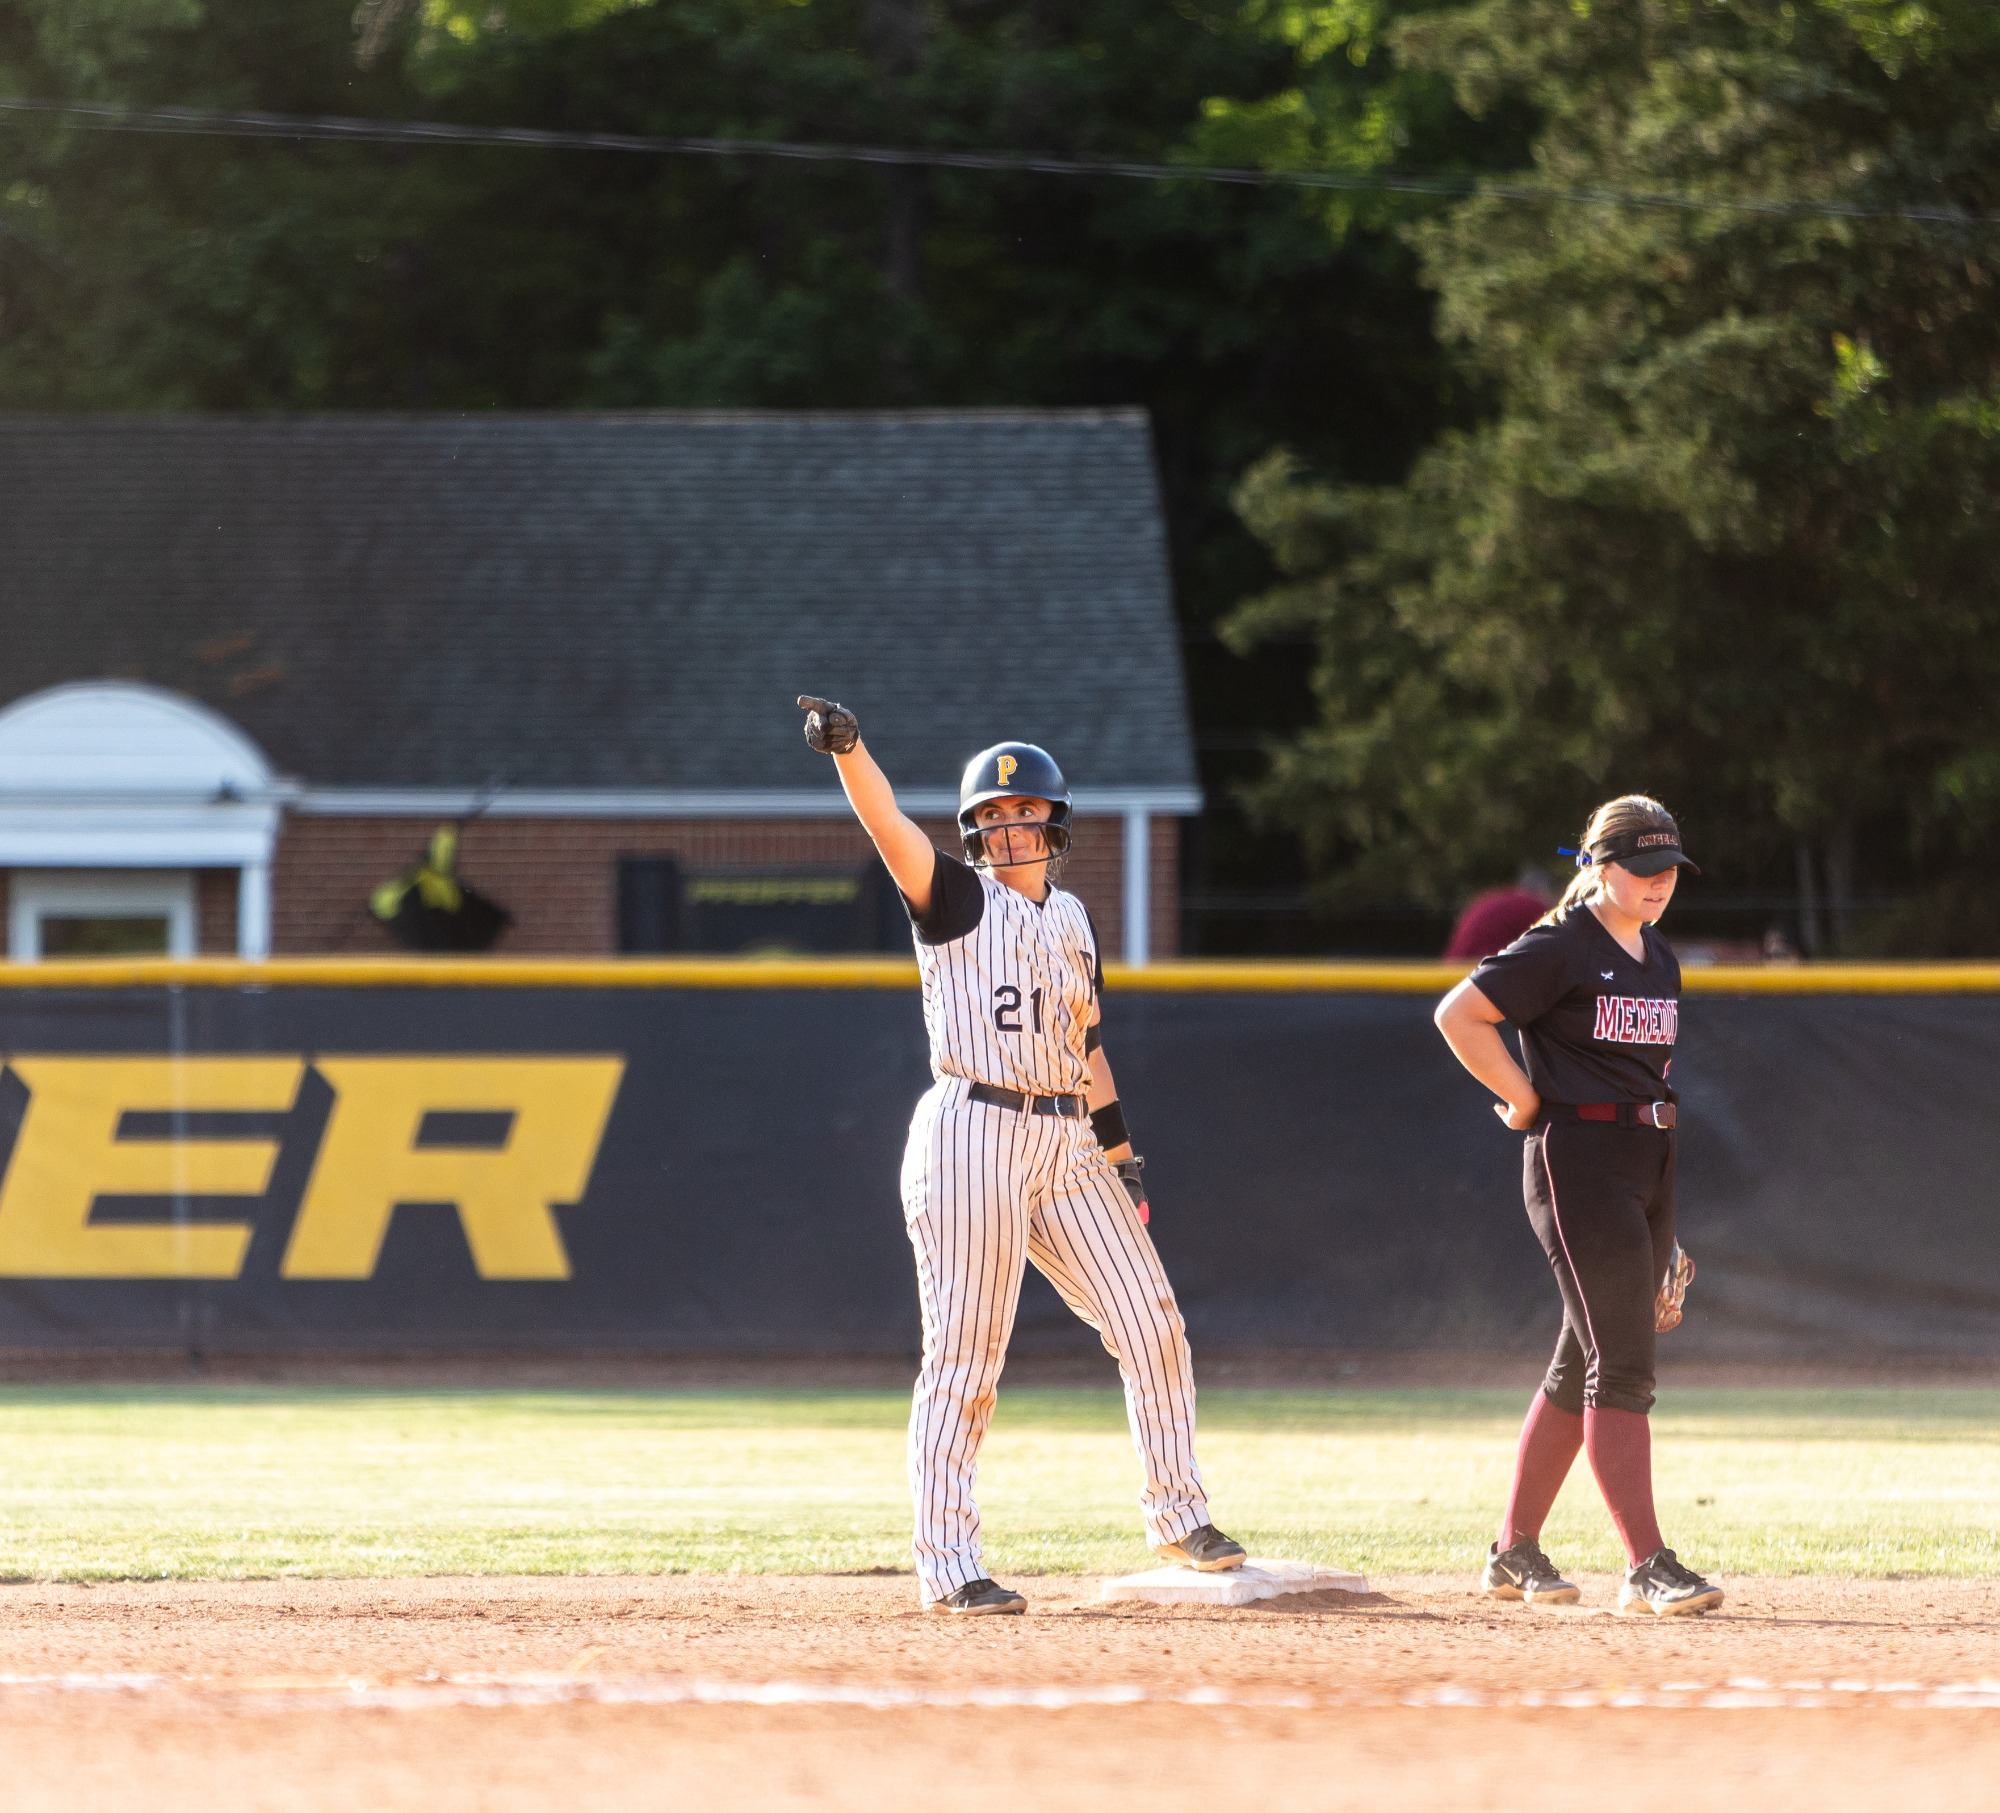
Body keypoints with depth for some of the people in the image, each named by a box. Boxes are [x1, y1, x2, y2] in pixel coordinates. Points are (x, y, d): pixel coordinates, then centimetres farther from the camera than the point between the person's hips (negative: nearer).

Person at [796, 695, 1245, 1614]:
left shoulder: (1071, 920, 16)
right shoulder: (956, 900, -1)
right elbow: (890, 827, -18)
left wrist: (1120, 1150, 19)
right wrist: (846, 747, -35)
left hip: (1067, 1147, 6)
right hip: (972, 1140, -6)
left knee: (1152, 1328, 6)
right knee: (965, 1356, -7)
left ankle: (1178, 1516, 22)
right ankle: (947, 1567, -4)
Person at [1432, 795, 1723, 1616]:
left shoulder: (1659, 958, 16)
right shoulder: (1560, 948, -9)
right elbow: (1459, 1013, -13)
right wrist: (1527, 1101, -12)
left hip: (1649, 1162, 9)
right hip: (1577, 1158, -9)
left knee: (1584, 1367, 12)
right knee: (1621, 1363, -14)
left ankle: (1515, 1550, 21)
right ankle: (1646, 1565, -17)